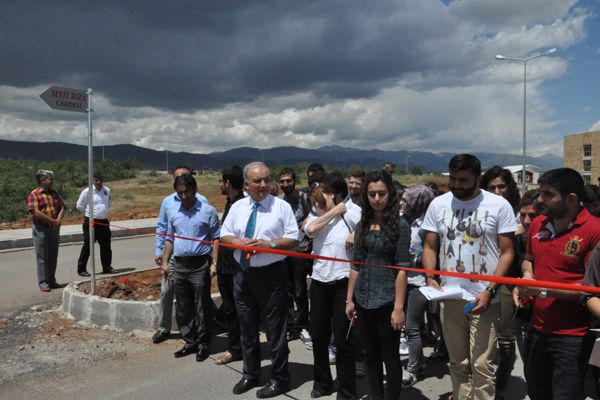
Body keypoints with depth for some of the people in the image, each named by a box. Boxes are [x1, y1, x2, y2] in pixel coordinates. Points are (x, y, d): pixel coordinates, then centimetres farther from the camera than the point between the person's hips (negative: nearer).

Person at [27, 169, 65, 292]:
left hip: (54, 228, 6)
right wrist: (53, 221, -16)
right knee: (42, 257, -1)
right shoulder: (34, 194, -7)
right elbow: (36, 212, -17)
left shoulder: (54, 193, 12)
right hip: (41, 228, -6)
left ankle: (52, 281, 20)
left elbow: (62, 207, 7)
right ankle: (43, 283, 5)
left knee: (53, 256, 10)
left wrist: (58, 220, -11)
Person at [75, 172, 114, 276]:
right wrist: (90, 213, 7)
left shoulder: (107, 190, 5)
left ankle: (107, 268, 21)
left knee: (106, 246, 10)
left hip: (104, 222, 5)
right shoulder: (87, 191, -9)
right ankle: (81, 269, 8)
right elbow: (79, 206, 0)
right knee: (87, 246, -2)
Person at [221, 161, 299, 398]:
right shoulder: (237, 207, 7)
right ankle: (250, 374, 37)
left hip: (271, 275, -4)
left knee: (275, 329, 5)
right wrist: (238, 241, -11)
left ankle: (279, 378, 23)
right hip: (243, 274, 5)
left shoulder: (281, 206, -5)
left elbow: (293, 239, -7)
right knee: (247, 328, 18)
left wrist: (270, 243, -21)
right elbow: (224, 235, 11)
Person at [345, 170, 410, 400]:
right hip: (363, 300, 5)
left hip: (387, 300, -4)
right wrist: (349, 299, 8)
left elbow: (402, 268, -10)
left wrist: (399, 307, -15)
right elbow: (356, 265, 10)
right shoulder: (362, 225, 7)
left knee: (390, 356, 7)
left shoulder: (400, 224, -7)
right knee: (371, 355, 15)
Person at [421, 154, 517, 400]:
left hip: (483, 297, -3)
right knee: (458, 362, 15)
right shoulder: (438, 204, 3)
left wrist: (490, 291, -13)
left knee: (482, 365, 1)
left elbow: (507, 252, -4)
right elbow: (430, 247, 8)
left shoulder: (499, 205, -5)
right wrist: (430, 278, -8)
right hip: (450, 297, 3)